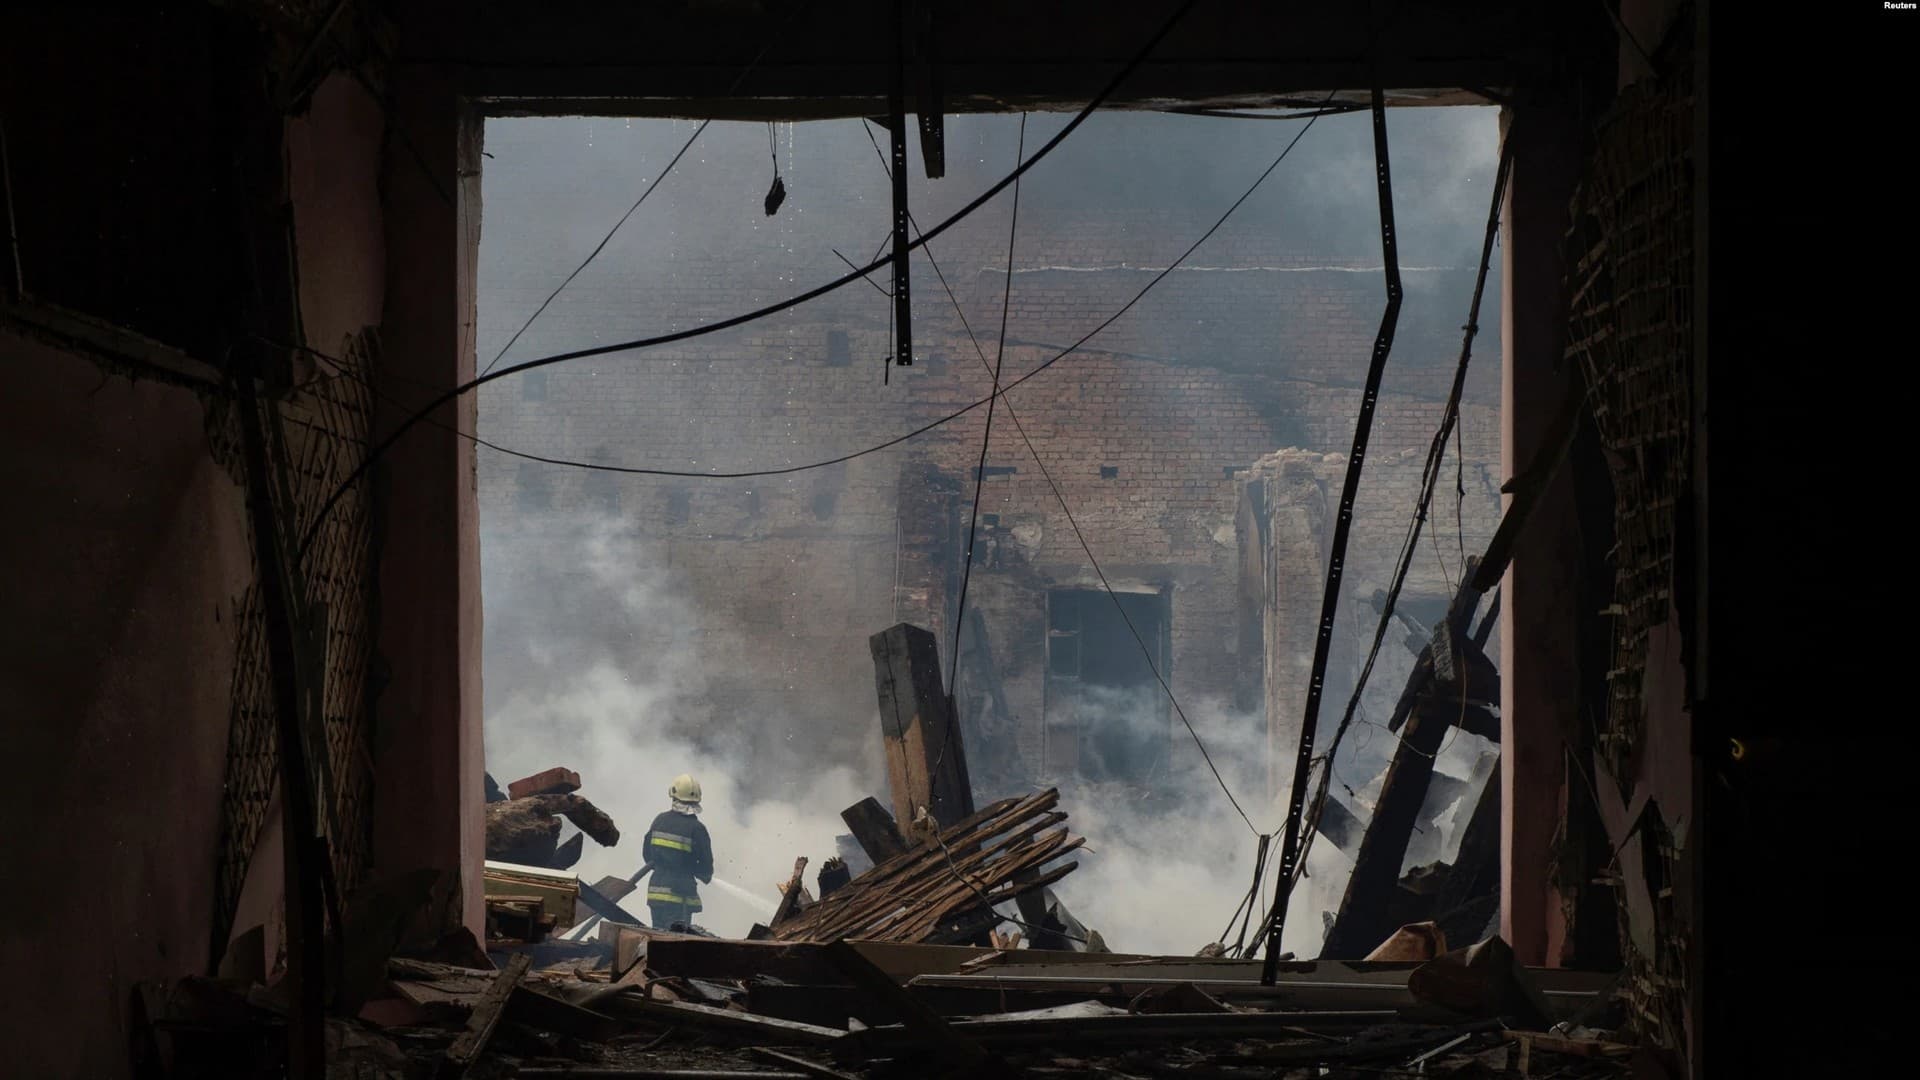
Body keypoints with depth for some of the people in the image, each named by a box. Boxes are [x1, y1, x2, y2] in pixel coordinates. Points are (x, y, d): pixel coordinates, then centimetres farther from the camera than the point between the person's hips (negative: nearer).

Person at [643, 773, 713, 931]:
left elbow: (647, 852, 11)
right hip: (681, 893, -4)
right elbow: (705, 864, -6)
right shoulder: (696, 828, -10)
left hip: (656, 888, 4)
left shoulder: (660, 820, 3)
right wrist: (706, 876, 16)